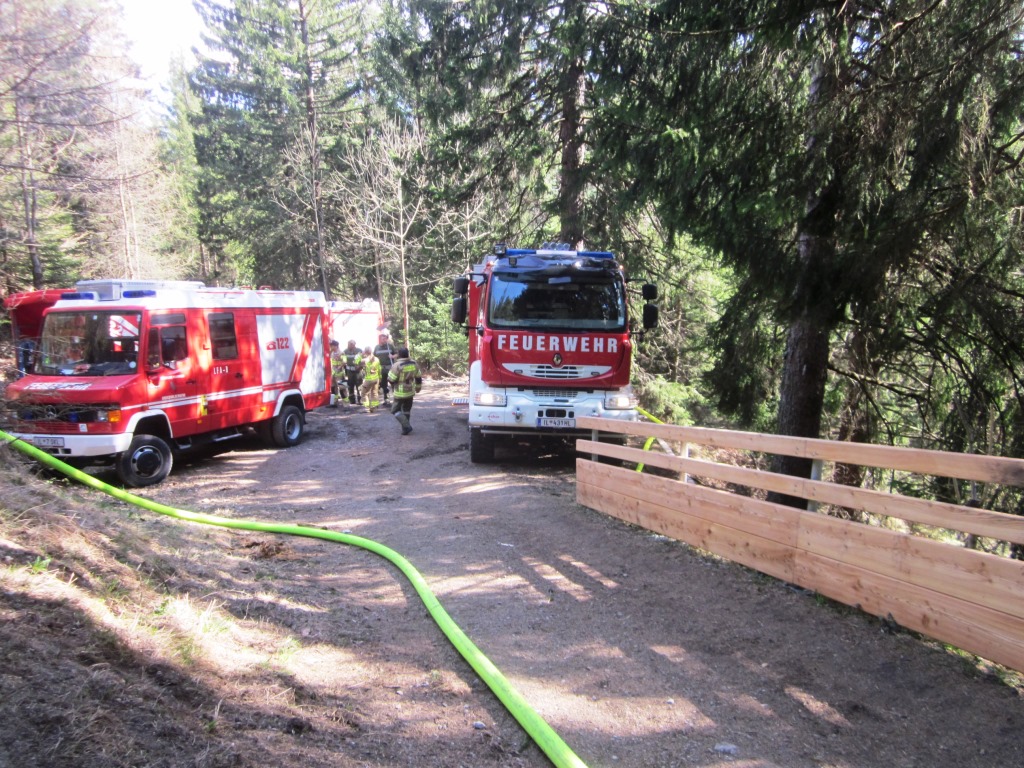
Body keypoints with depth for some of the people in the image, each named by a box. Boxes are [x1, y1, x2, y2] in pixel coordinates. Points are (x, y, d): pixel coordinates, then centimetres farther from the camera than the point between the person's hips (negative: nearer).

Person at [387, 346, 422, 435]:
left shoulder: (397, 365, -20)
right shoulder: (414, 364, -2)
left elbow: (391, 379, -17)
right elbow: (418, 377, 10)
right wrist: (418, 387, 24)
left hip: (400, 393, -6)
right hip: (410, 392, 6)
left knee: (395, 410, 5)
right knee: (406, 410, 19)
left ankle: (407, 426, -8)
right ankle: (405, 429, 23)